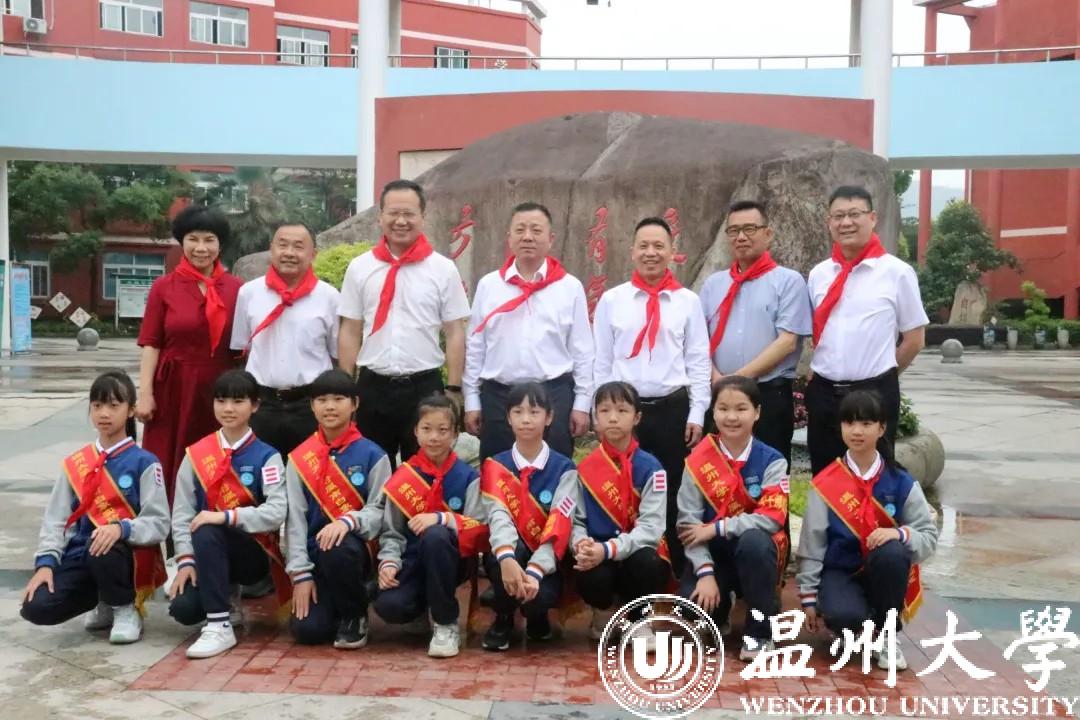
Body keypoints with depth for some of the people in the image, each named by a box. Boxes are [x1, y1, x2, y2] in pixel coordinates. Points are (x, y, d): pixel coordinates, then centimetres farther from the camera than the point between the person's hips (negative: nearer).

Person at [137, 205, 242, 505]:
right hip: (174, 388, 0)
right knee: (169, 468, 3)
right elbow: (151, 344, 1)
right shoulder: (163, 287, 2)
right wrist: (145, 393, -7)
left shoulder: (236, 288, 3)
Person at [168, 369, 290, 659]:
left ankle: (220, 626, -24)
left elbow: (276, 512, -19)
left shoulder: (266, 456, -7)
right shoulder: (196, 455, 2)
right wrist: (186, 560, -12)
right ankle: (228, 600, 16)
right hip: (208, 554, 4)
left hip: (254, 553, -4)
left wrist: (225, 517, -28)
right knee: (183, 608, -21)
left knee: (207, 533, -33)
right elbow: (182, 512, -1)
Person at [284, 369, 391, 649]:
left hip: (354, 547, -2)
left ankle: (355, 615, -8)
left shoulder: (372, 455, -2)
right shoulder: (299, 458, 5)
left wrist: (347, 521, -28)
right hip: (314, 553, 2)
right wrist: (301, 573, -7)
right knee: (306, 630, -17)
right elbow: (295, 517, 1)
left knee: (337, 549, -37)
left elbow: (380, 510, -7)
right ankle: (332, 603, 21)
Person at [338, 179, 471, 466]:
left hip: (425, 386, -1)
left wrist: (453, 389, -5)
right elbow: (350, 332, 6)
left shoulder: (443, 269, -2)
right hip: (373, 387, 1)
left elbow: (455, 333, -1)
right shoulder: (360, 268, 3)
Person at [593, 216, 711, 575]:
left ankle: (677, 574, 19)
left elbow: (698, 362, 3)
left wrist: (696, 414, -1)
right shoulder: (611, 299, 4)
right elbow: (601, 362, 6)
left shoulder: (688, 301, 3)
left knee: (673, 497, 7)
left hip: (673, 409, 0)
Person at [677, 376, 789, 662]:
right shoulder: (698, 461, -7)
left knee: (753, 540, -36)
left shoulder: (771, 460, -8)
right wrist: (706, 572, -21)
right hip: (713, 553, 1)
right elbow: (688, 523, -10)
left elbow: (772, 517, -19)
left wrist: (716, 528, -22)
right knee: (691, 602, -27)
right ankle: (719, 612, 15)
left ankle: (760, 630, -15)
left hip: (757, 551, -1)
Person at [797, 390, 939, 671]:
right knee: (844, 616, -35)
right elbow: (811, 544, -2)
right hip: (839, 572, -1)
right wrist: (808, 596, -4)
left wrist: (900, 534, -26)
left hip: (883, 574, 1)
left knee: (892, 552, -34)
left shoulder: (901, 482, -2)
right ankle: (863, 622, 6)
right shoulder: (825, 484, -5)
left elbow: (930, 537, -4)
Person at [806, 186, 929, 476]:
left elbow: (914, 339, 0)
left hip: (875, 395, -4)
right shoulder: (818, 274, 6)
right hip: (823, 393, 4)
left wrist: (881, 377, 5)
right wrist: (825, 373, 8)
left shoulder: (897, 272, -6)